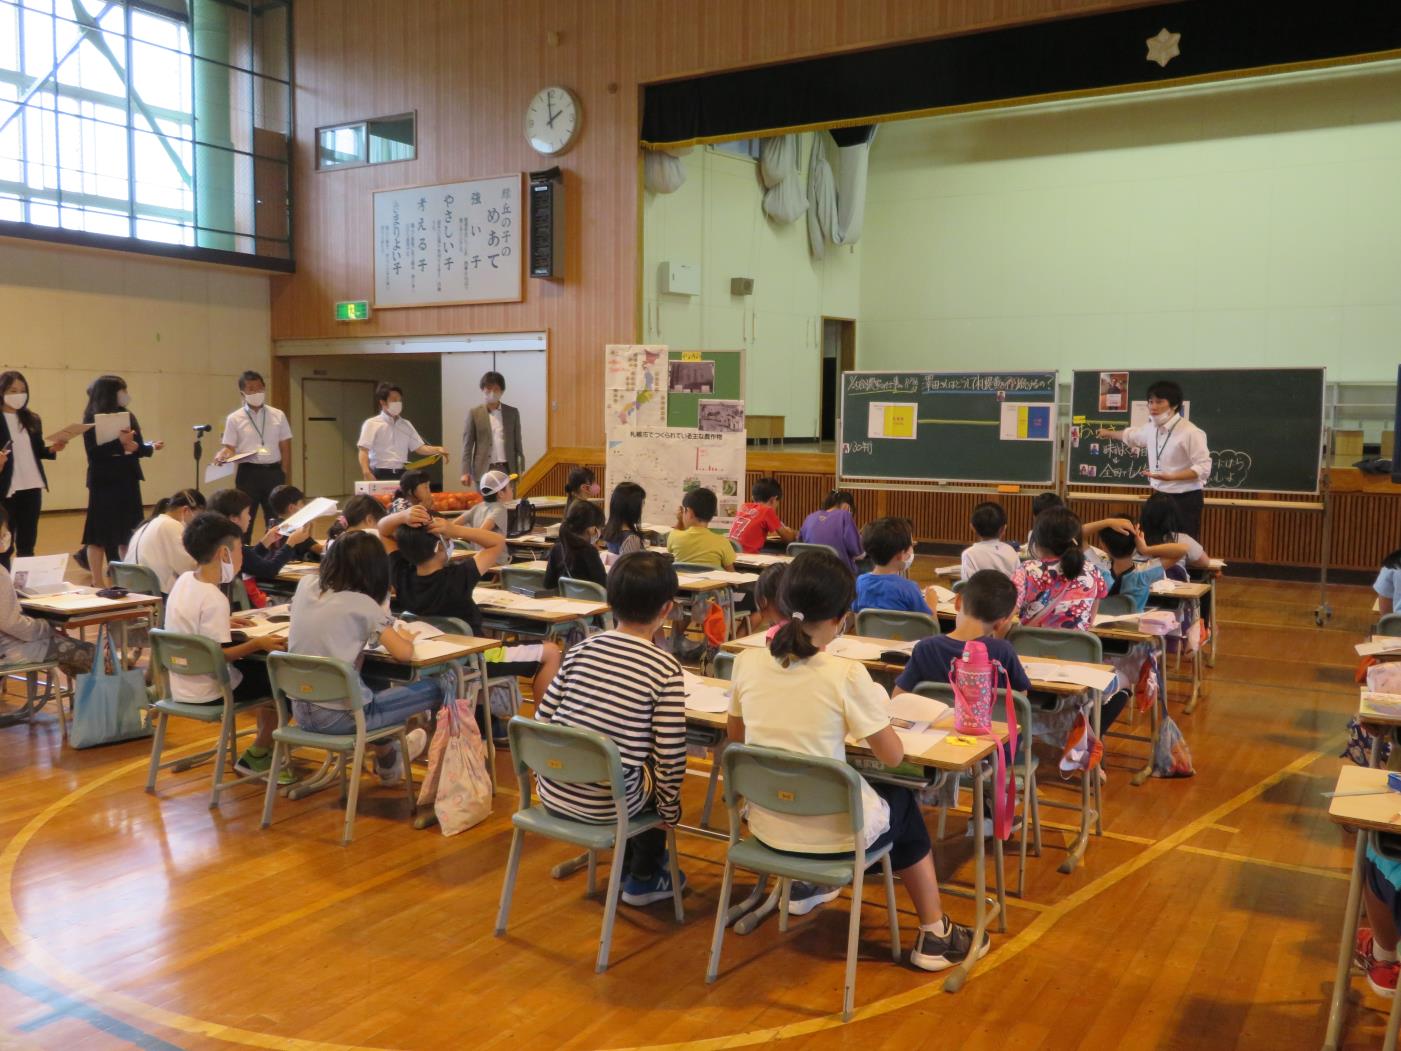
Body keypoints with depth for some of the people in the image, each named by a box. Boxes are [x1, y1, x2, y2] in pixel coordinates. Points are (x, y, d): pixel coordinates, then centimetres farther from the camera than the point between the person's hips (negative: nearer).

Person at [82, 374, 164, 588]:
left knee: (128, 532, 9)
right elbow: (93, 452, -17)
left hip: (127, 481, 5)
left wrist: (134, 446, -21)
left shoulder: (128, 416, 8)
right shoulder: (92, 419, -7)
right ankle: (98, 583, 5)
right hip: (103, 482, -5)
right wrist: (119, 443, -27)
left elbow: (140, 447, 1)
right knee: (99, 533, 0)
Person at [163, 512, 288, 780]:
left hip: (182, 685, 10)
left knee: (262, 667, 25)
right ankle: (255, 756, 11)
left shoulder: (184, 580, 1)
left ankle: (267, 744, 34)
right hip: (206, 692, -10)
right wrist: (257, 643, -23)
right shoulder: (214, 599, -26)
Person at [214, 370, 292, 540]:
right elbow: (229, 448, 0)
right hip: (248, 473, -2)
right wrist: (222, 455, -23)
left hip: (273, 472, 2)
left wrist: (285, 477, 2)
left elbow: (285, 448, 7)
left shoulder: (278, 415, 6)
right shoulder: (234, 418, 1)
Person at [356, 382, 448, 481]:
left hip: (401, 474, 5)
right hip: (380, 474, -5)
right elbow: (363, 451, -8)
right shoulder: (372, 424, 0)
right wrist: (366, 473, -25)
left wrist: (437, 449, -8)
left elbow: (419, 448, 13)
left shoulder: (406, 425, 15)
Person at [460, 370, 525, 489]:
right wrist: (466, 472, -7)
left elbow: (517, 442, 10)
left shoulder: (512, 412, 8)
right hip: (484, 470, -2)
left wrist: (521, 469, 4)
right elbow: (467, 445, 0)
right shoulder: (474, 414, 2)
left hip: (507, 469, 2)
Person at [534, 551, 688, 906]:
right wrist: (671, 809, 5)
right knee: (658, 772, 26)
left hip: (552, 795, 5)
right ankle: (644, 878, 36)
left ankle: (630, 859, 49)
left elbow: (542, 719, 4)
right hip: (606, 804, -5)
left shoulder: (580, 650, -1)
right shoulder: (665, 670, -14)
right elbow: (670, 756, -12)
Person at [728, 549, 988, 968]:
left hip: (765, 826, 5)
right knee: (902, 800, 28)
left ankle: (803, 884, 47)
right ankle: (934, 937, 33)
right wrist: (873, 714, 7)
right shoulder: (846, 675, -22)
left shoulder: (746, 662, -9)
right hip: (830, 833, -4)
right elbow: (893, 756, -11)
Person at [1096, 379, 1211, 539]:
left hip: (1184, 500, -7)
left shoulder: (1190, 432, -18)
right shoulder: (1151, 428, 6)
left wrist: (1170, 476, -30)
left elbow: (1203, 468, -21)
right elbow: (1131, 435, 29)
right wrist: (1108, 433, 45)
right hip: (1160, 497, 7)